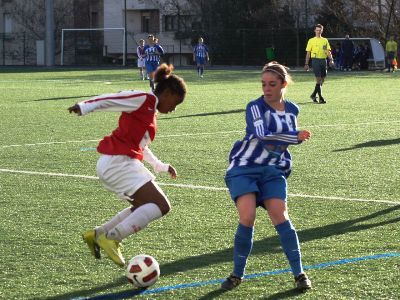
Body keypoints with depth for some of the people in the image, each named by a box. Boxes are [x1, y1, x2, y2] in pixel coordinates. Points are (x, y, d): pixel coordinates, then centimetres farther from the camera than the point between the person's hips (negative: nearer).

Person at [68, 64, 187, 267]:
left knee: (143, 207, 23)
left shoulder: (150, 111, 23)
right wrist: (85, 107, -28)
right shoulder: (146, 99, -5)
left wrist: (161, 166, 38)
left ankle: (97, 234, 21)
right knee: (161, 206, -13)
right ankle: (111, 238, -16)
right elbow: (111, 99, -15)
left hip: (114, 164, 10)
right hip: (119, 162, -10)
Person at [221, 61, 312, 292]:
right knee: (247, 218, -19)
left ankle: (299, 273, -6)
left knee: (280, 216, -15)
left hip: (273, 171, 3)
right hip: (244, 169, -3)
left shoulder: (292, 110, 8)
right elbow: (263, 135, -26)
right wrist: (296, 137, -24)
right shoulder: (256, 107, -10)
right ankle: (238, 274, -3)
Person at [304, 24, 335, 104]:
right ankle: (321, 98, -13)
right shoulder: (311, 40, 4)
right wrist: (306, 64, -1)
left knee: (322, 79, 8)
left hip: (323, 60, 4)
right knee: (318, 79, -12)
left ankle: (313, 95, 24)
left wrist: (331, 59, -8)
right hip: (315, 60, -4)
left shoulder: (325, 40, 13)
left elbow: (328, 51, 9)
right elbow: (308, 53, 4)